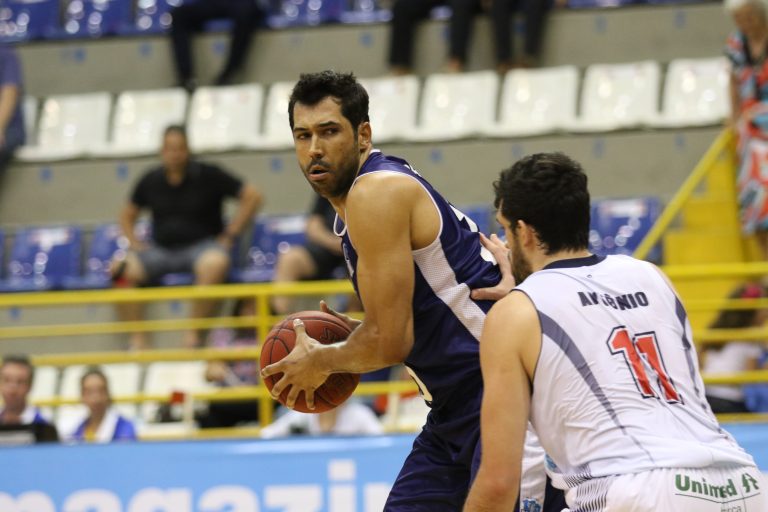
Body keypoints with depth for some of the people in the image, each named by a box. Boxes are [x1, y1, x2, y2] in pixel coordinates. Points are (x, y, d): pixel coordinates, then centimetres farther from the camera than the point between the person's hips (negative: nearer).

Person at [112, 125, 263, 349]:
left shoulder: (208, 176, 1)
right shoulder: (151, 181, 10)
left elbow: (253, 197, 1)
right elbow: (127, 215, 25)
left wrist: (230, 234, -3)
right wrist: (134, 243, 6)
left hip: (201, 245, -3)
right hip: (160, 250, 3)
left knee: (214, 263, -40)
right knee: (121, 268, -25)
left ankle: (193, 334, -32)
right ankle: (138, 339, -26)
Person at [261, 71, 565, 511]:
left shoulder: (376, 192, -16)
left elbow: (390, 341, -19)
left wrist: (321, 362, -1)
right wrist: (349, 333, 12)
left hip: (505, 397, -11)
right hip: (457, 408, 11)